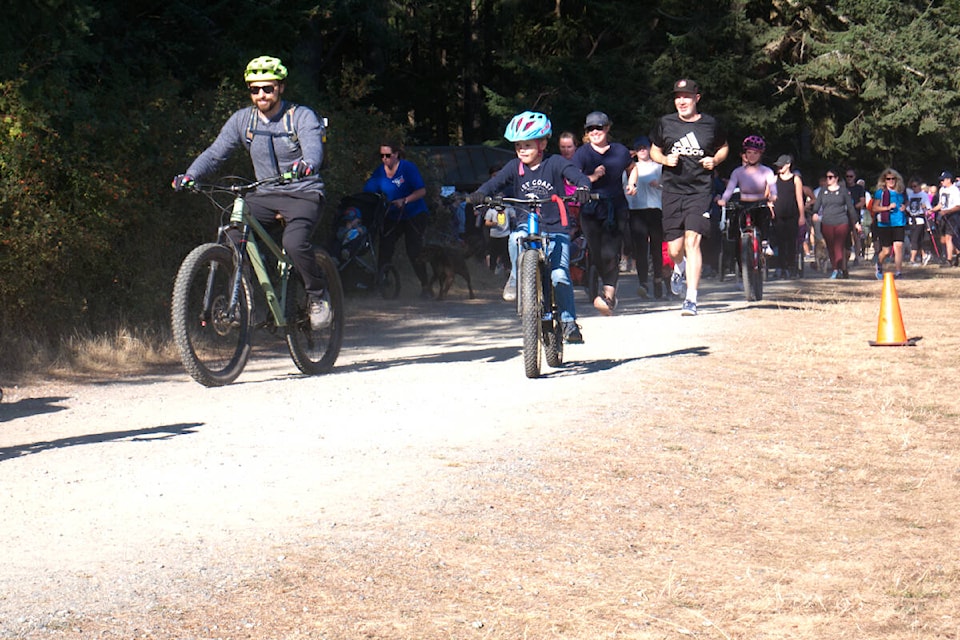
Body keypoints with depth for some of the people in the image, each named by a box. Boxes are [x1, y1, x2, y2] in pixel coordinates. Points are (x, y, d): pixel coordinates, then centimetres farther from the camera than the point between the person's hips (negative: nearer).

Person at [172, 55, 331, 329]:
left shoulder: (301, 116, -9)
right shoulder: (242, 120, 2)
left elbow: (313, 146, -27)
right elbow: (215, 152, -2)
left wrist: (307, 164, -51)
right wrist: (190, 175, -21)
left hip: (303, 194, -4)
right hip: (264, 195, 4)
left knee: (294, 242, -32)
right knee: (233, 236, -22)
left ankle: (318, 296, -7)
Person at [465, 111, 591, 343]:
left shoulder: (555, 163, -4)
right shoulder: (515, 167, 4)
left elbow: (577, 175, -17)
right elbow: (496, 182, -8)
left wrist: (583, 188, -40)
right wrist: (479, 194, -29)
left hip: (556, 230, -2)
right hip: (527, 226, 2)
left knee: (559, 275, -14)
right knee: (516, 239, -34)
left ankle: (569, 321, 1)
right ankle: (516, 279, -10)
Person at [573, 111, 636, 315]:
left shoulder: (620, 151, 7)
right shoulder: (582, 153, 1)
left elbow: (632, 168, 27)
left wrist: (632, 183, 8)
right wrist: (592, 177, -23)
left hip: (616, 208, 0)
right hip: (590, 209, 0)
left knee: (610, 254, -14)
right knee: (597, 256, 1)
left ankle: (608, 295, -16)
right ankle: (611, 291, 22)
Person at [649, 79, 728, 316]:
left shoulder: (710, 125, 3)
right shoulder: (665, 123, 5)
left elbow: (724, 147, 20)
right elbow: (654, 151, 17)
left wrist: (715, 160, -2)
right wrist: (665, 159, -4)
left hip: (700, 190, -2)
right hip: (672, 190, 2)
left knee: (692, 241, -16)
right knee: (674, 249, 3)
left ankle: (691, 299, -16)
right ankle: (680, 268, 43)